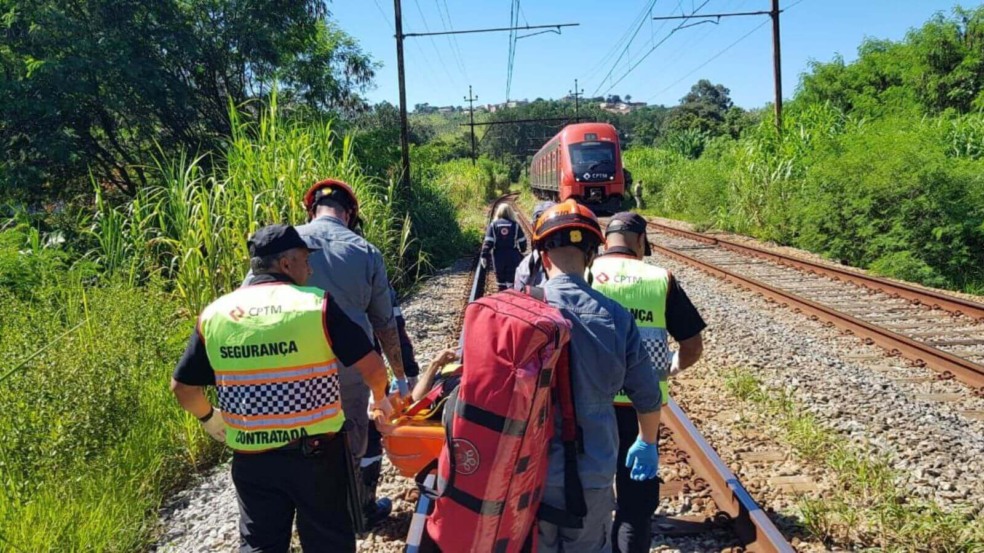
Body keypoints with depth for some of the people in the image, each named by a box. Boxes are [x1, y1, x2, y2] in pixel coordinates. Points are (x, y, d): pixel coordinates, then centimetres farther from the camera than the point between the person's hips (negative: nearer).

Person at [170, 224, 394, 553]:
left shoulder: (214, 314, -1)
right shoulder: (317, 304, -12)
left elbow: (182, 387, 6)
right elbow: (371, 366, -13)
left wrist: (208, 417, 26)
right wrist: (380, 399, 9)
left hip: (251, 458, 3)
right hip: (316, 451, -2)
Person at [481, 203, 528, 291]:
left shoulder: (493, 224, 1)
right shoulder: (515, 224, 2)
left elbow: (488, 242, -5)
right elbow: (522, 241, 5)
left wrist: (484, 256, -4)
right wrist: (522, 251, 22)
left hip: (498, 255, 1)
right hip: (513, 255, -1)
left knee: (501, 280, 12)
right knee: (512, 280, 1)